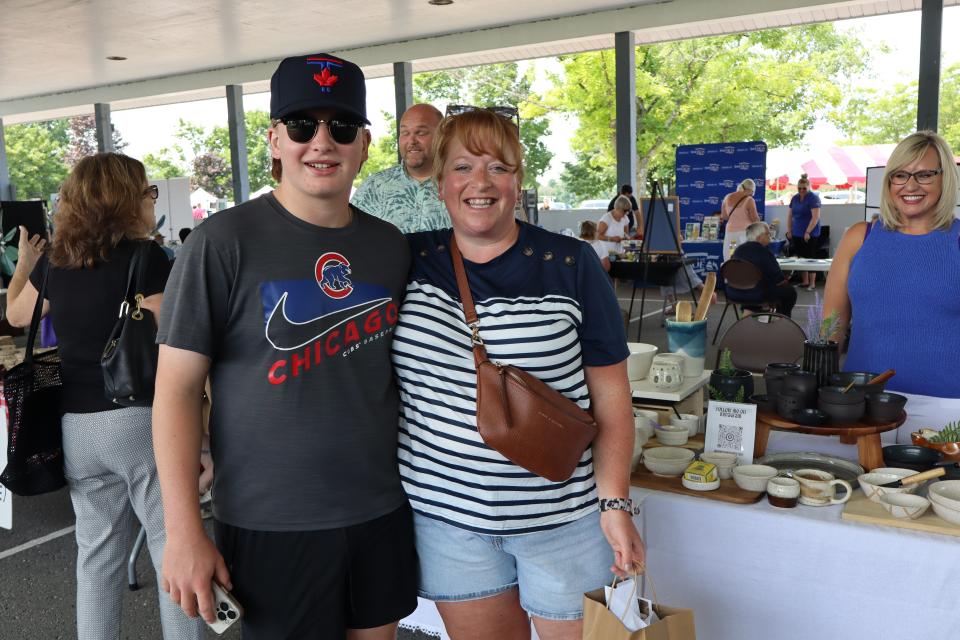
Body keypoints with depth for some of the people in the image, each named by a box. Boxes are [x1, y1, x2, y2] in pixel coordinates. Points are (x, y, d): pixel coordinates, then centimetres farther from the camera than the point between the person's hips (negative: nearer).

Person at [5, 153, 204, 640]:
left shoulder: (54, 261, 7)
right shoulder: (147, 258, -10)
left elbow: (16, 314, 26)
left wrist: (24, 260, 40)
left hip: (76, 426, 6)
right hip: (140, 420, -6)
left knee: (98, 552, 16)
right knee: (173, 548, 3)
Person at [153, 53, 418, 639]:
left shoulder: (390, 245, 3)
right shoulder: (224, 242, -11)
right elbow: (177, 390, -10)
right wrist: (185, 534, -13)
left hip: (384, 511, 5)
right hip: (271, 524, -4)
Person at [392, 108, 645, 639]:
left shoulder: (571, 266, -7)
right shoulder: (408, 261, 0)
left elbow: (610, 394, -5)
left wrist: (614, 503, -8)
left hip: (559, 514, -1)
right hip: (446, 512, 2)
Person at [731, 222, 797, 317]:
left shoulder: (739, 249, 5)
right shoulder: (763, 251, -15)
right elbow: (777, 277, -12)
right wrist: (785, 281, 11)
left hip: (738, 292, 7)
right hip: (759, 295, -7)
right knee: (790, 291, 14)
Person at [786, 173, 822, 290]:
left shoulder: (813, 198, -9)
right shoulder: (795, 198, 10)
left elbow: (815, 217, -16)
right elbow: (790, 215, 16)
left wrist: (808, 232, -20)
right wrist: (789, 230, 8)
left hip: (809, 235, -6)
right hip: (797, 234, 6)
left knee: (809, 257, -4)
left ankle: (812, 283, 1)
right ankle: (804, 281, 17)